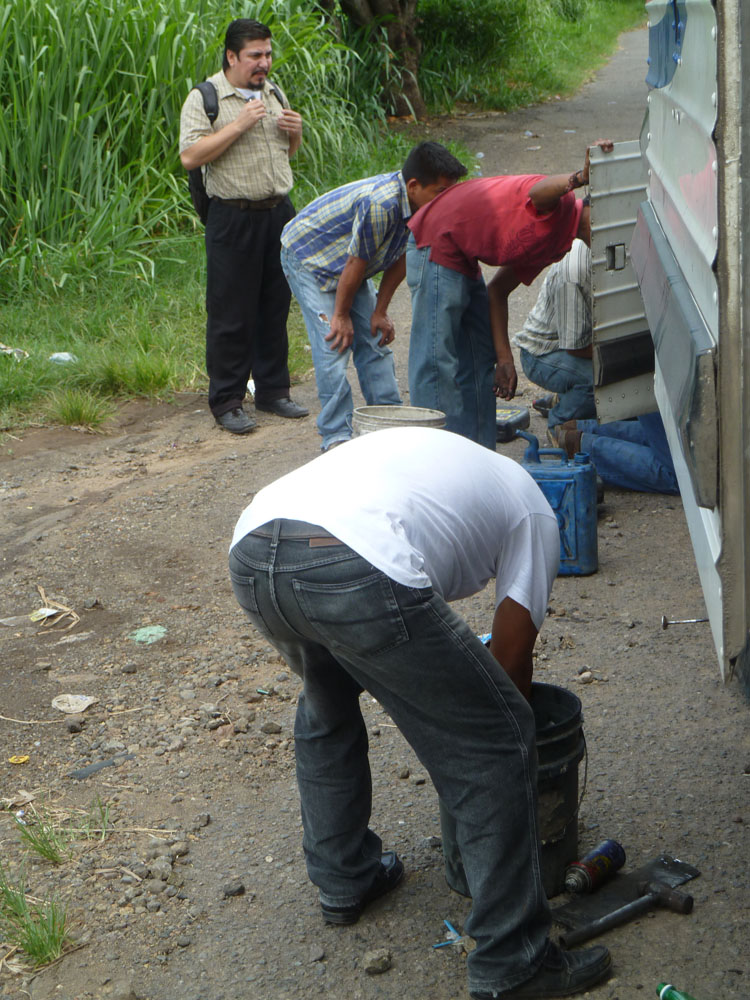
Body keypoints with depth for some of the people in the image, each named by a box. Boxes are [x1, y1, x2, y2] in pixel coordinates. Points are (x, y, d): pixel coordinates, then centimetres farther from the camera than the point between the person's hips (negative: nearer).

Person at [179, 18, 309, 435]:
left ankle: (273, 390, 22)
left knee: (276, 305, 11)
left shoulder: (274, 93, 14)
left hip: (278, 212, 6)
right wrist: (238, 125, -20)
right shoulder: (204, 98, -7)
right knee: (231, 313, -3)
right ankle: (226, 401, 5)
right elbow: (189, 156, -17)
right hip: (233, 217, -6)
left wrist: (295, 132, 1)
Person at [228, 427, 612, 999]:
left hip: (249, 550, 7)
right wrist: (510, 731, 40)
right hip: (356, 571, -7)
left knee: (326, 708, 37)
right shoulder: (533, 515, 24)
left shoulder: (431, 453, 42)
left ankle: (343, 881, 47)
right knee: (494, 742, 9)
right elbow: (512, 654, 22)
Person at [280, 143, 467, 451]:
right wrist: (341, 316, -16)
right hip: (307, 257, -8)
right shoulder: (379, 203, -38)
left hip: (347, 266, 8)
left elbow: (400, 258, -2)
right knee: (334, 345, -14)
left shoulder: (417, 204, -12)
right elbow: (357, 262, -28)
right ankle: (336, 436, -9)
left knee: (374, 340, 5)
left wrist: (380, 312, 1)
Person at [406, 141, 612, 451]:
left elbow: (498, 290, 12)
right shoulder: (561, 207, -17)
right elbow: (539, 191, -44)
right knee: (437, 359, -11)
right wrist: (579, 179, -63)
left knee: (479, 360, 13)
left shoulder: (557, 245, 11)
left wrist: (504, 358, 8)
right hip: (438, 242, -11)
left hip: (464, 260, 11)